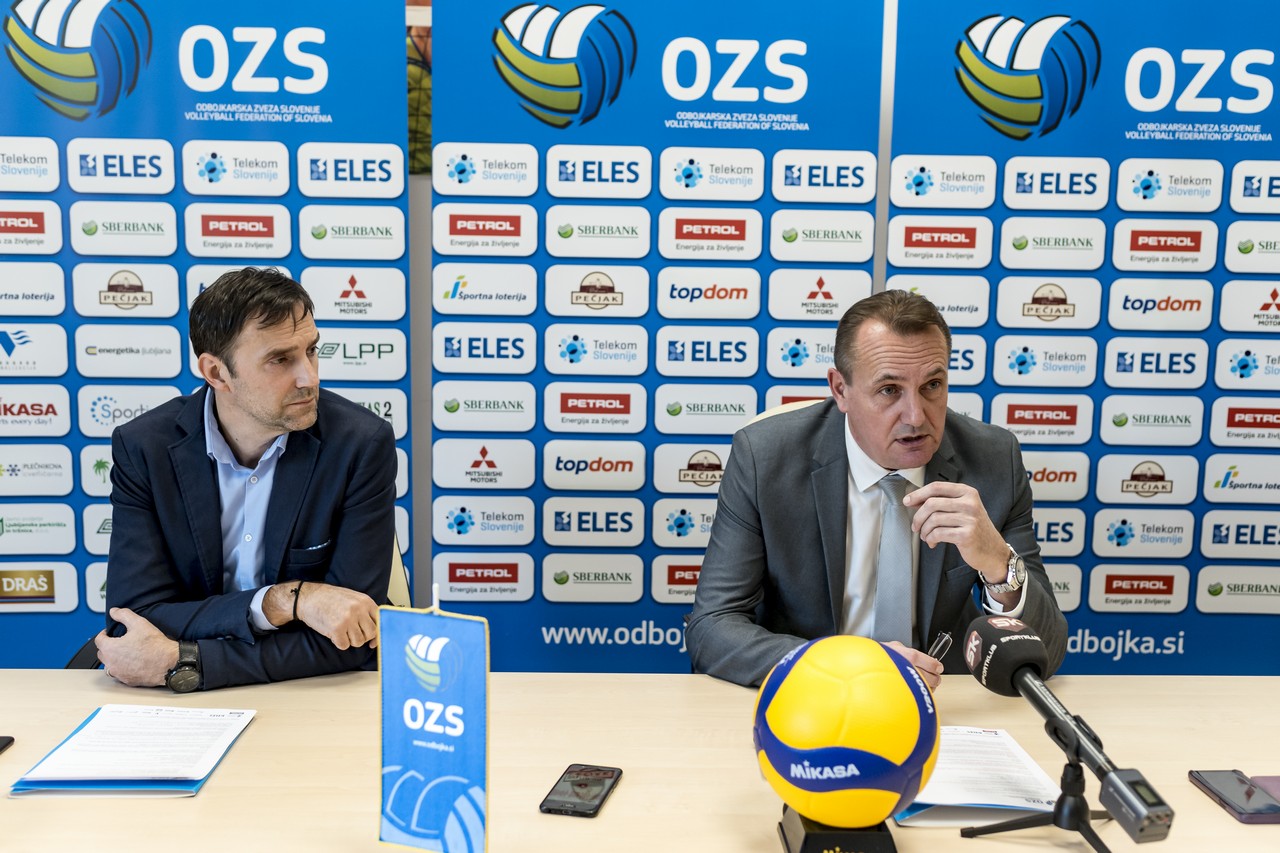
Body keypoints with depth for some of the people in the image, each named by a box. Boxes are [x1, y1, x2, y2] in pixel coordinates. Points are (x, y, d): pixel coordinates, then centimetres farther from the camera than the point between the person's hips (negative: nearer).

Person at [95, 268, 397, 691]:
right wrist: (283, 601, -23)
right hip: (190, 706, 1)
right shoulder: (142, 448, -6)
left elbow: (349, 643, -14)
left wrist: (180, 662, -19)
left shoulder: (363, 445, -12)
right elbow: (133, 619, -11)